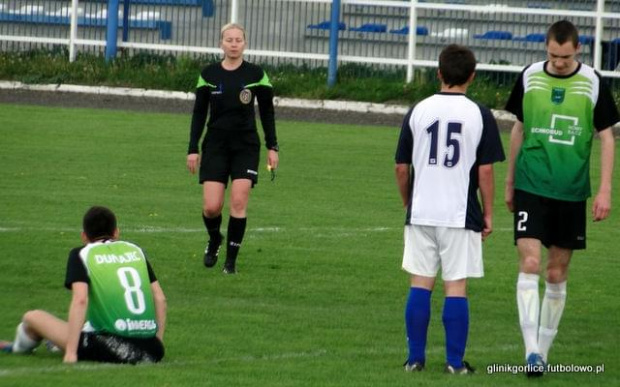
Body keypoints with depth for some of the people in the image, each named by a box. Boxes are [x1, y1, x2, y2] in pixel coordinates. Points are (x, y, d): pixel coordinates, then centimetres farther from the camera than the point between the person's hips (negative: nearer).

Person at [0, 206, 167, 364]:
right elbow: (160, 298, 13)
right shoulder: (135, 250, 16)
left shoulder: (81, 254, 3)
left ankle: (20, 347, 43)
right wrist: (158, 344, 20)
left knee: (33, 317, 12)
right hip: (150, 349, 5)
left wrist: (70, 353, -13)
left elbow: (80, 300, -12)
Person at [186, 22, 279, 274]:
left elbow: (267, 112, 6)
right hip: (215, 146, 1)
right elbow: (199, 113, 6)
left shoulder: (256, 74, -1)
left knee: (239, 203, -11)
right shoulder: (209, 74, 1)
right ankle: (214, 240, 26)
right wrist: (193, 149, 2)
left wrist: (272, 147, 3)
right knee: (211, 206, -7)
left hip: (246, 147, -1)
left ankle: (231, 259, 1)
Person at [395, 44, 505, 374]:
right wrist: (488, 214, 5)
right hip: (461, 214, -2)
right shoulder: (480, 115, -4)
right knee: (456, 287, 1)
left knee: (420, 285, 7)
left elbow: (401, 167, 7)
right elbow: (485, 171, -4)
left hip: (421, 212, 2)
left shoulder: (418, 111, 3)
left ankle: (415, 357, 8)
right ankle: (455, 361, 3)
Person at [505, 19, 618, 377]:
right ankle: (531, 351, -16)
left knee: (557, 274, 7)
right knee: (530, 264, -13)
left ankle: (544, 350, 19)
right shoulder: (530, 77, 1)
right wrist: (510, 181, 17)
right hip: (531, 187, 0)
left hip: (571, 193, 0)